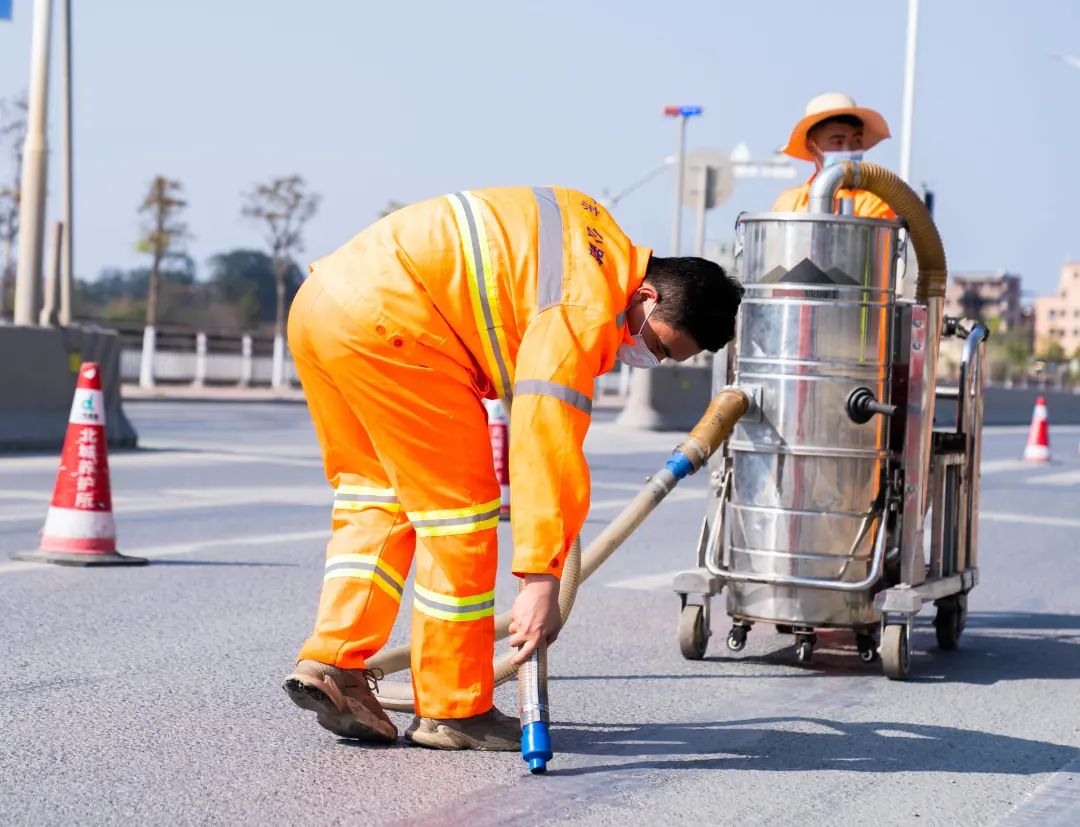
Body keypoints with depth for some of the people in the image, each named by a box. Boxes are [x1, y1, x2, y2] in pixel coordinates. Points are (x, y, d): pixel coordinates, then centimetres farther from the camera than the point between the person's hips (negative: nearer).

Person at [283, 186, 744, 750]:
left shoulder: (608, 248, 15)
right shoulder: (586, 311, -13)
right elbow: (548, 443, -21)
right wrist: (542, 577, -22)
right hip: (382, 320, -10)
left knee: (376, 494, 17)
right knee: (457, 508, -2)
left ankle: (333, 660, 8)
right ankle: (453, 709, 5)